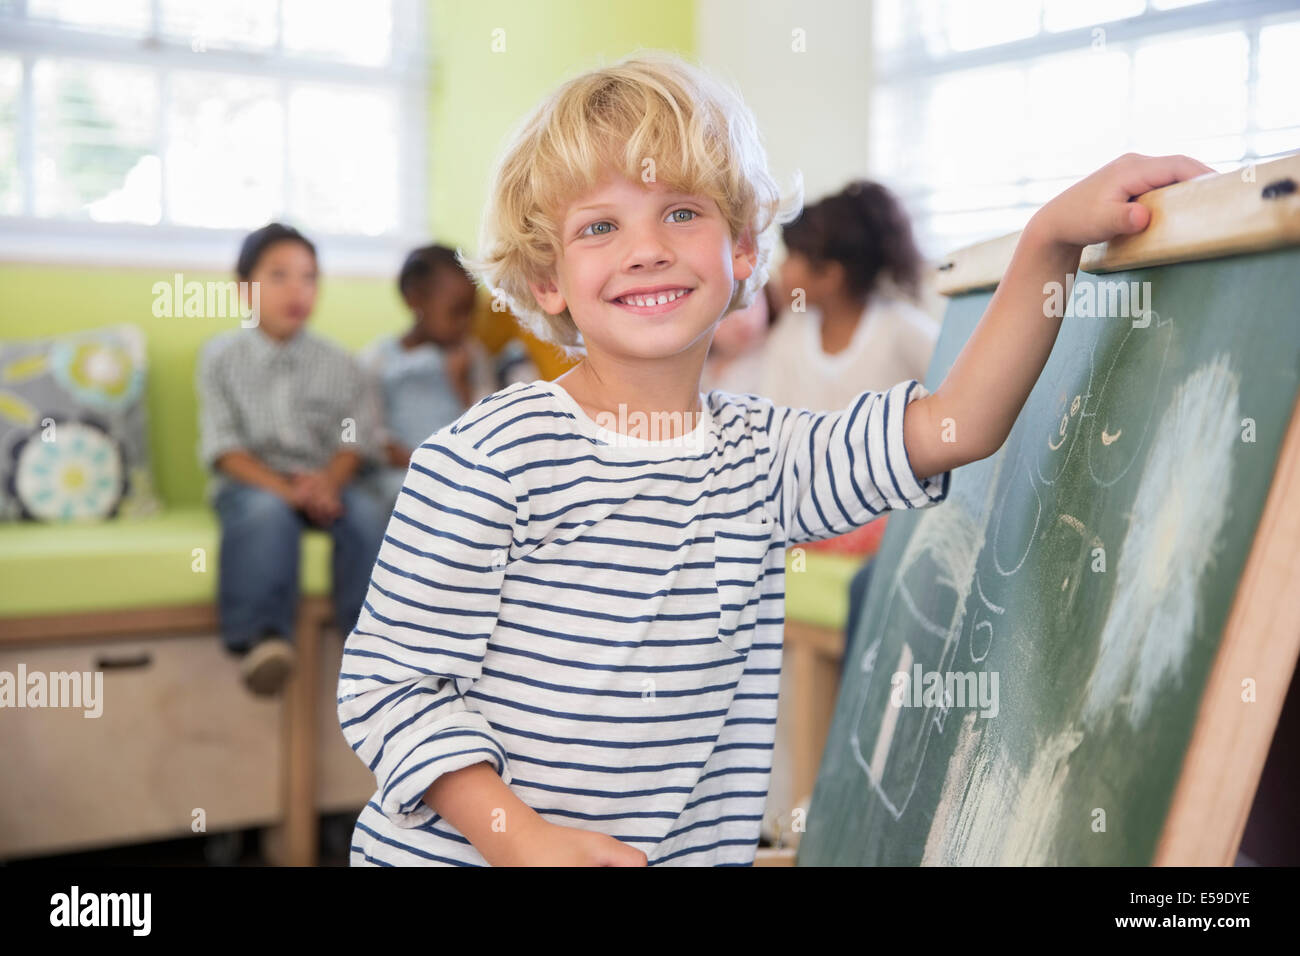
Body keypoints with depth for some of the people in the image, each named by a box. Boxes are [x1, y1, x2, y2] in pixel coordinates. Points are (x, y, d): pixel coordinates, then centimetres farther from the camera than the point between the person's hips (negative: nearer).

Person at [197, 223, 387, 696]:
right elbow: (223, 447, -7)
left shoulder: (337, 363, 4)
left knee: (367, 516, -29)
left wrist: (329, 480, -22)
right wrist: (284, 488, -23)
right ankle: (262, 635, -31)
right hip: (250, 482, -2)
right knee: (267, 512, -36)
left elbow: (356, 438, 1)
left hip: (322, 483, 2)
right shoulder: (221, 355, -1)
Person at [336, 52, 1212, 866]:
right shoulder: (492, 456, -14)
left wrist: (1051, 238, -12)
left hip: (696, 851, 4)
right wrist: (518, 838, -22)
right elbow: (388, 680, -12)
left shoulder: (762, 456, 2)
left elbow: (954, 426, -5)